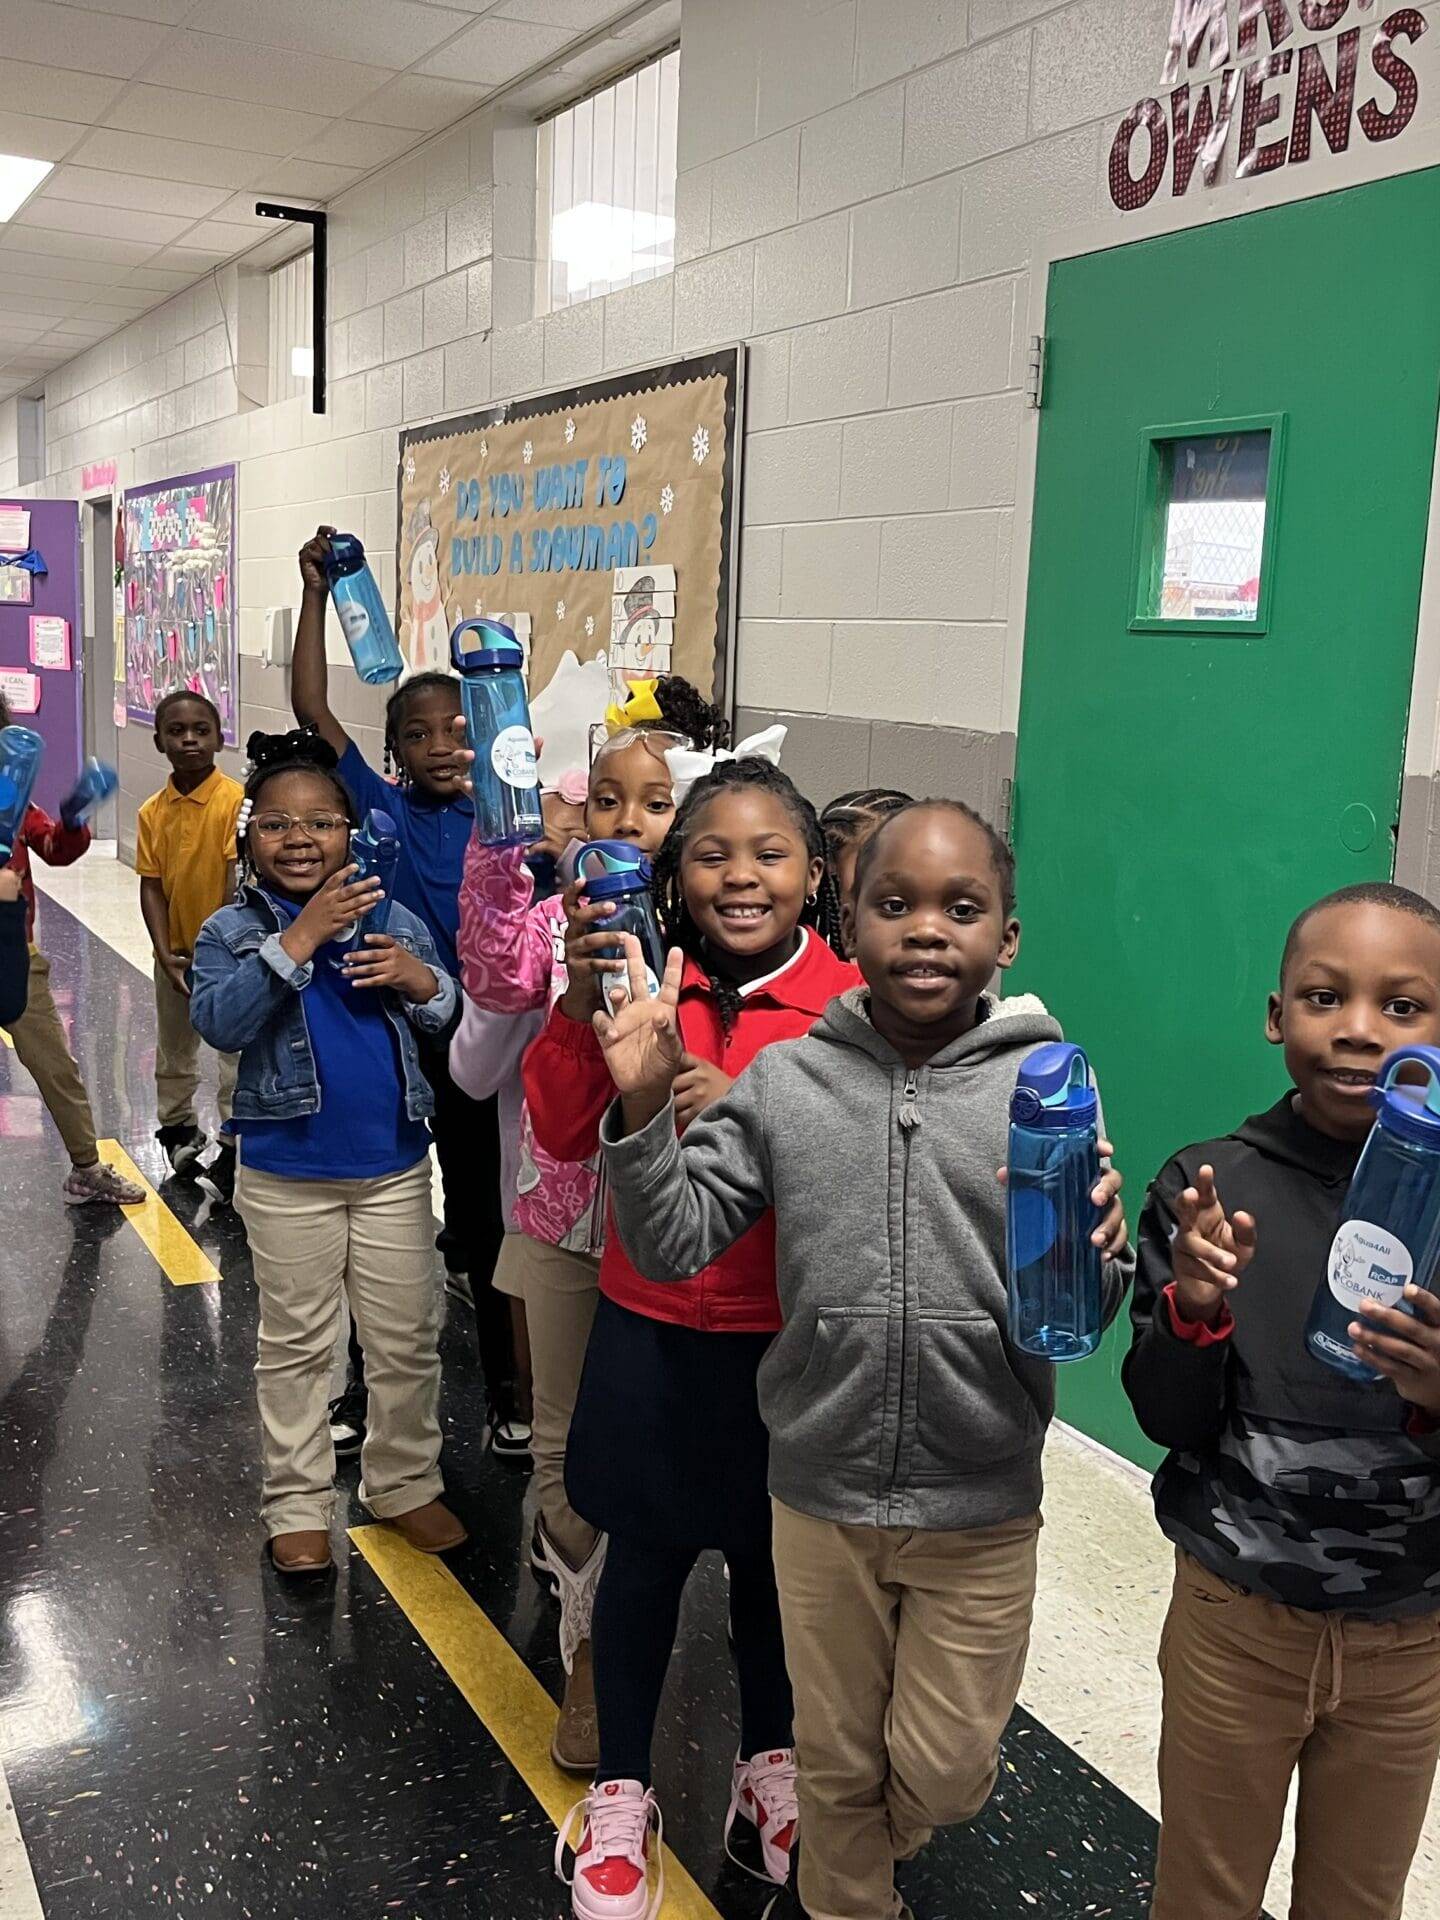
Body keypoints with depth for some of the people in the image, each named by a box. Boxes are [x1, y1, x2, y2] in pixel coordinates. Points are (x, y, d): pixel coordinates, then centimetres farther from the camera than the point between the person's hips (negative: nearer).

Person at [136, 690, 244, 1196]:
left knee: (235, 1052, 3)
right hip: (175, 956, 5)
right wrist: (167, 955, -11)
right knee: (173, 1053, 20)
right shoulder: (153, 812, -2)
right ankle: (178, 1130, 39)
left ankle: (231, 1148, 14)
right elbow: (151, 888, -2)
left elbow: (238, 880, -18)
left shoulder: (236, 800, -16)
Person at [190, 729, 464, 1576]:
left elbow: (458, 1021, 4)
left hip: (395, 1166, 2)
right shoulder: (232, 931, -4)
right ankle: (298, 1504, 28)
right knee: (297, 1345, 13)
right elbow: (218, 1022, -23)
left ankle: (405, 1484, 32)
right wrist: (298, 941, -29)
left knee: (409, 1339, 12)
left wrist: (425, 983, -18)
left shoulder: (395, 921, 1)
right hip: (287, 1175, -2)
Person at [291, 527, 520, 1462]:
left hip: (474, 1043, 0)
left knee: (485, 1225, 12)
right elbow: (311, 707, -10)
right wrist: (317, 591, -14)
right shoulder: (381, 809, -4)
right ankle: (366, 1384, 32)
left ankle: (509, 1393, 27)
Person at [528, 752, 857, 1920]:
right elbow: (565, 1135, -6)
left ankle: (770, 1760, 45)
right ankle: (621, 1792, 38)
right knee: (644, 1560, 15)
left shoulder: (848, 1000, -12)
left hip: (787, 1334, -1)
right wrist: (581, 1011, -21)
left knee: (771, 1560, 18)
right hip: (651, 1328, 1)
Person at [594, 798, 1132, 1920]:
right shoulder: (785, 1082, -7)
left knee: (943, 1775, 18)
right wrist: (645, 1108, -22)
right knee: (837, 1761, 22)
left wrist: (1093, 1259, -31)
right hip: (821, 1497, 1)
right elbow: (672, 1246, -8)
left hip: (982, 1508, -1)